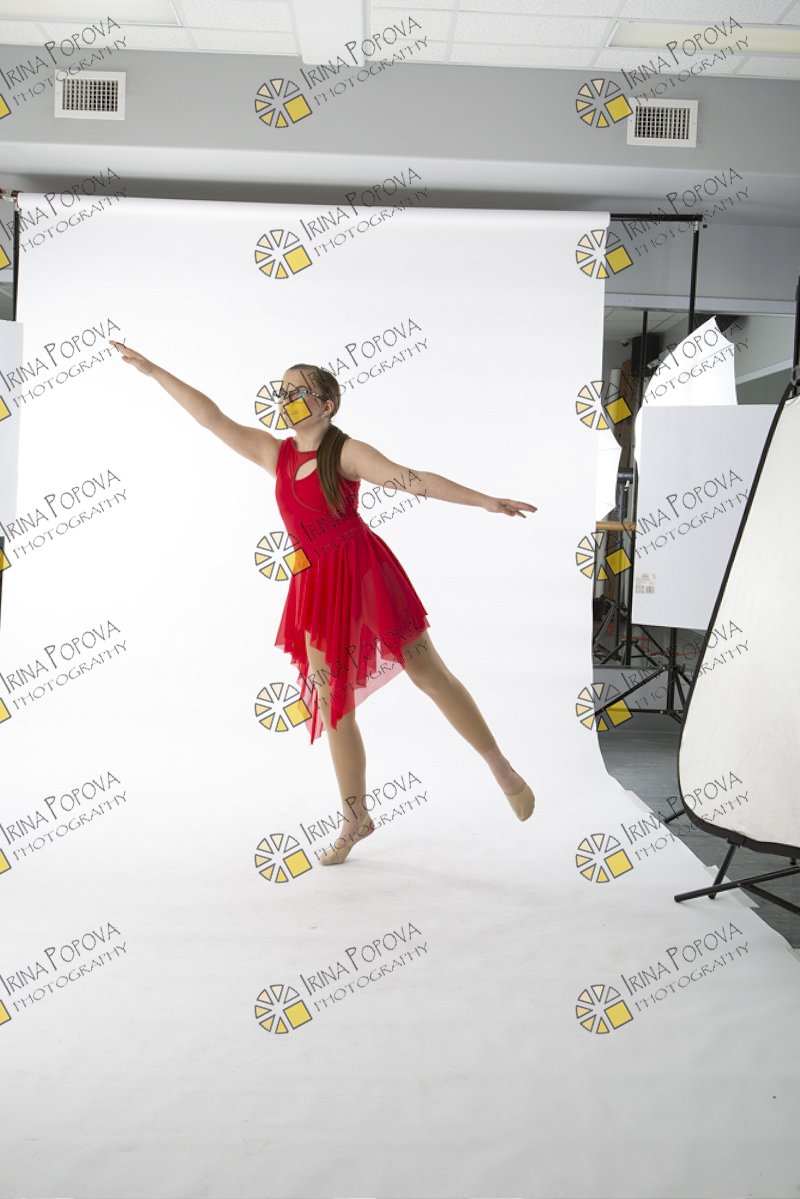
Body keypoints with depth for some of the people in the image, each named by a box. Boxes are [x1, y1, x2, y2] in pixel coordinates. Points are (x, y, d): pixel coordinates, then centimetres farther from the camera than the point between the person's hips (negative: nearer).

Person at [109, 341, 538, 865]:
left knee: (430, 674, -2)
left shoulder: (346, 453, -7)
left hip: (364, 571, -6)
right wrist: (153, 370, 14)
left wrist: (486, 501, -24)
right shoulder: (276, 454, 9)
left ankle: (502, 768, 17)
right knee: (331, 703, 8)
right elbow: (213, 417, 12)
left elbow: (414, 479, -15)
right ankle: (356, 818, 23)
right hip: (318, 587, 6)